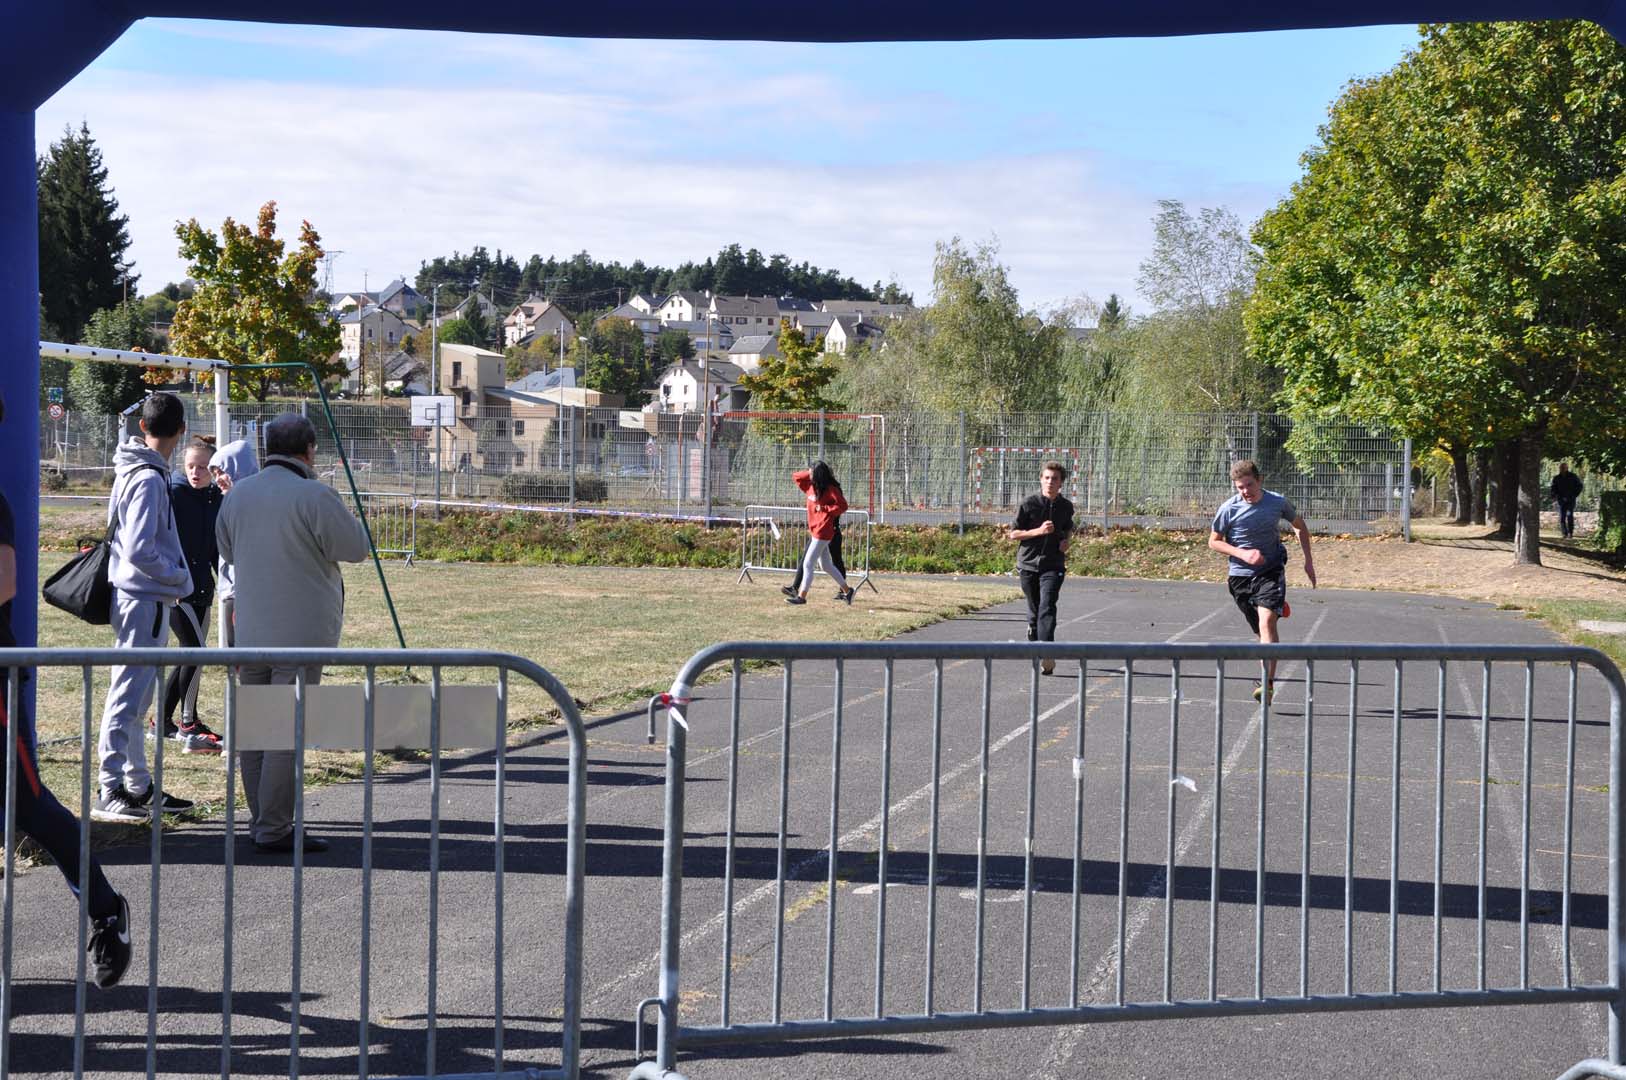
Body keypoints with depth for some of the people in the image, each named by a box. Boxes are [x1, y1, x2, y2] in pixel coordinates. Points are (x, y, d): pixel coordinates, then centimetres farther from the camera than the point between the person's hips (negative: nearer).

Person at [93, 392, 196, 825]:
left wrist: (174, 578, 16)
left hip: (137, 599, 10)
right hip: (147, 599, -10)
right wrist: (180, 578, -9)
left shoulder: (132, 471, 12)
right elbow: (139, 550, -23)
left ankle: (140, 788, 23)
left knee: (134, 697, 14)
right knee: (128, 696, -7)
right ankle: (109, 792, -5)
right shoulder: (150, 479, -17)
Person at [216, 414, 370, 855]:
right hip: (301, 632, -7)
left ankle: (260, 820, 21)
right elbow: (355, 547, -9)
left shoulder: (237, 495, 7)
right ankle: (274, 829, -3)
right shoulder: (314, 496, -15)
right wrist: (337, 512, 7)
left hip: (250, 631, 7)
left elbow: (227, 549, 21)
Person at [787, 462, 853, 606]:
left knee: (808, 564, -7)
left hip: (822, 533, -9)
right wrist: (811, 472, 4)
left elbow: (842, 506, -16)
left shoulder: (830, 489, -14)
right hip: (814, 530, 9)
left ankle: (801, 596, -2)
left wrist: (823, 508, -17)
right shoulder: (811, 486, 9)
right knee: (826, 565, 17)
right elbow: (796, 477, 17)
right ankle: (846, 590, 27)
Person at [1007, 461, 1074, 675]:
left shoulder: (1066, 507, 7)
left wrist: (1066, 541, 5)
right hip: (1028, 564, 0)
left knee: (1047, 608, -17)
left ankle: (1046, 656, -26)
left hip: (1053, 564, 0)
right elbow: (1013, 533, -2)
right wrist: (1038, 531, -15)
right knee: (1034, 611, 9)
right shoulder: (1028, 504, -3)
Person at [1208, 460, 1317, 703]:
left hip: (1271, 571, -2)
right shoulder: (1228, 509, -6)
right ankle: (1268, 679, 24)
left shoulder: (1278, 502, -3)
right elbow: (1214, 541, 4)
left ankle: (1267, 684, -28)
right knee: (1261, 630, 7)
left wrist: (1308, 561, 13)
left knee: (1267, 621, -22)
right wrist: (1242, 554, -11)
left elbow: (1300, 526, 15)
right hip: (1240, 575, 2)